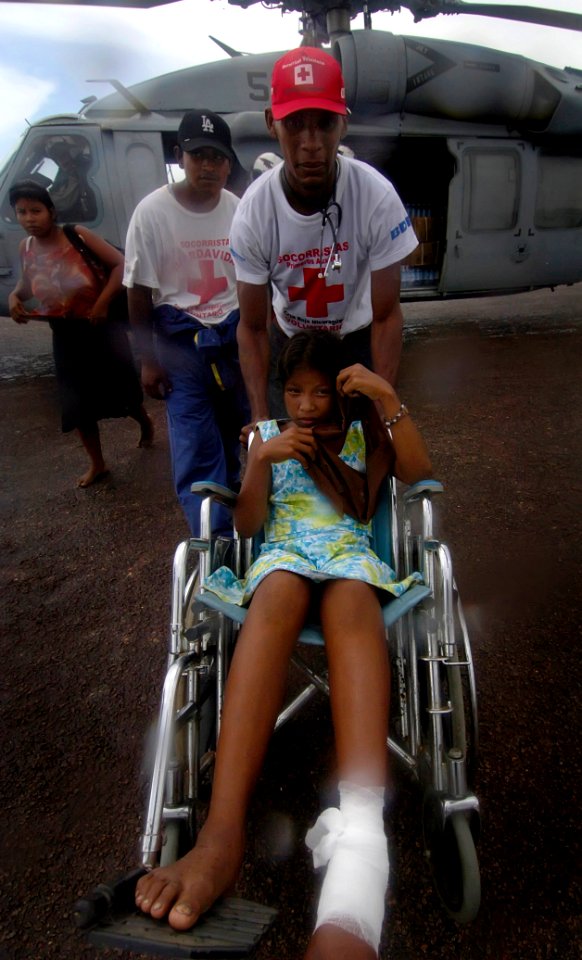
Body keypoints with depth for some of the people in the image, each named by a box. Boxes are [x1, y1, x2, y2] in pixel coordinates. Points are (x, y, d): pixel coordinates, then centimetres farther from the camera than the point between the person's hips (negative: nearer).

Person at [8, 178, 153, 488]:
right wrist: (15, 297, -6)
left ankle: (146, 425, 44)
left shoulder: (77, 236, -16)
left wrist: (102, 303, -23)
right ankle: (97, 464, 23)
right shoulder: (26, 248, -1)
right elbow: (27, 283, 16)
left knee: (122, 387, 10)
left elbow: (120, 264, -17)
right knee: (77, 405, 7)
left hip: (100, 327, -4)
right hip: (64, 336, 5)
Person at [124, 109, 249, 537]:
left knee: (234, 438, 10)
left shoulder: (240, 211, 2)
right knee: (196, 449, -6)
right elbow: (139, 292, -2)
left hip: (234, 334, 3)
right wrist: (148, 361, -2)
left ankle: (233, 515, 31)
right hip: (180, 341, -3)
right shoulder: (153, 212, -6)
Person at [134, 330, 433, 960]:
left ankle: (358, 838, -59)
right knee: (279, 596, -38)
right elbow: (246, 525, 11)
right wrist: (262, 460, -5)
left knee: (350, 603, -38)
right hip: (283, 552, 0)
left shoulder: (363, 432, 23)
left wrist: (390, 400, -3)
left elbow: (418, 474, 5)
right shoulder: (268, 435, 22)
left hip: (351, 551, 0)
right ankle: (223, 831, -52)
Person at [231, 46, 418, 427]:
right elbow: (253, 328, -15)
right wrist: (260, 419, -23)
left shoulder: (377, 196, -26)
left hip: (358, 339, 0)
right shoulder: (253, 212, -23)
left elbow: (386, 317, -19)